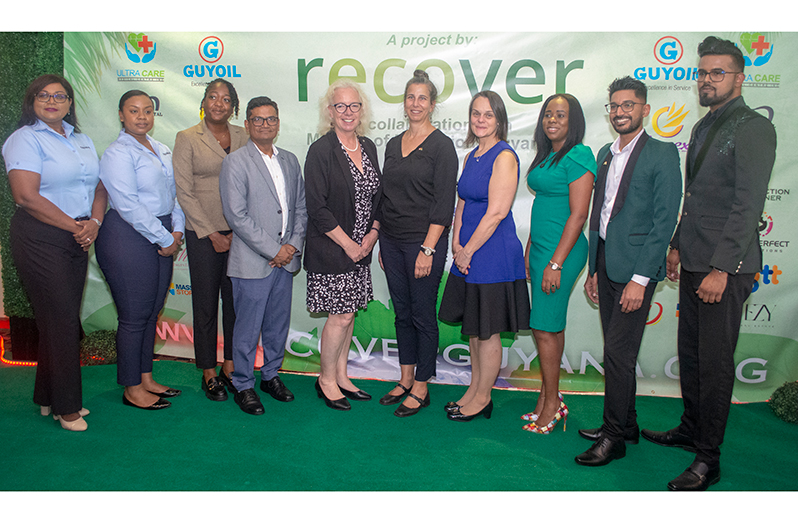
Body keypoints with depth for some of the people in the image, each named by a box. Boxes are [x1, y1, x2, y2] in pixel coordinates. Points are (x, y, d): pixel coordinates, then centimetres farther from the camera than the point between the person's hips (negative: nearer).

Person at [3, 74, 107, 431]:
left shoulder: (81, 141, 17)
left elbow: (98, 187, 13)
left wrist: (94, 223, -5)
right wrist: (73, 226, -12)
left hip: (77, 239, 6)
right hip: (40, 238, -6)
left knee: (67, 319, 9)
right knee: (59, 319, -4)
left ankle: (50, 398, 23)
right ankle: (65, 406, 9)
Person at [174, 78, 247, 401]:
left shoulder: (243, 137, 9)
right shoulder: (187, 138, 1)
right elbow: (184, 191, -4)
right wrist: (211, 233, -9)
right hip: (203, 233, -2)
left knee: (236, 299, 7)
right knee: (206, 301, 5)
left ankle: (230, 367, 21)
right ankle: (209, 373, 18)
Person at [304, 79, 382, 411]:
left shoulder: (369, 147, 8)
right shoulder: (320, 151, -11)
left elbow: (377, 196, 14)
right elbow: (316, 207, -15)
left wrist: (372, 234, -1)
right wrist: (348, 244, -14)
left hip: (361, 248, 6)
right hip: (330, 249, -6)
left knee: (348, 312, 13)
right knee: (341, 316, -2)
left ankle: (341, 376, 27)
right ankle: (326, 379, 18)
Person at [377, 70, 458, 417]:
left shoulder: (441, 145, -7)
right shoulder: (393, 144, 12)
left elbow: (444, 202, -12)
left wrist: (428, 249, -17)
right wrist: (382, 242, 12)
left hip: (424, 242, -6)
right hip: (391, 241, 6)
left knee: (423, 315, 3)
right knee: (402, 312, 13)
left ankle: (420, 389, 16)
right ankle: (405, 379, 26)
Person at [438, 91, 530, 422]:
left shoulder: (504, 156, -13)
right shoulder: (471, 156, 13)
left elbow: (496, 212, -18)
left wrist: (468, 251, -12)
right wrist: (457, 245, 0)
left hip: (494, 254, -8)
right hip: (468, 254, 8)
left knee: (488, 331, 4)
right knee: (472, 328, 16)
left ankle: (483, 398, 19)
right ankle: (474, 389, 30)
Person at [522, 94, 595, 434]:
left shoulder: (579, 156, -12)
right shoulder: (545, 156, 15)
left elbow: (578, 214, -17)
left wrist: (555, 263, -19)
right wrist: (530, 250, 16)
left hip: (561, 251, -8)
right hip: (541, 247, 8)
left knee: (545, 328, -4)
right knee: (550, 326, 12)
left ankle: (552, 404, 10)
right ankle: (548, 397, 22)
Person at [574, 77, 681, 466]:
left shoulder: (662, 153, -6)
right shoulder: (605, 154, 15)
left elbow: (665, 220, -12)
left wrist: (640, 278, -16)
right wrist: (593, 269, 14)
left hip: (635, 265, -7)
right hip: (605, 262, 7)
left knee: (618, 353, -5)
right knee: (616, 351, 13)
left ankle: (614, 437, 9)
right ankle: (626, 424, 28)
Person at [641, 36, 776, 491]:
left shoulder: (753, 128, -11)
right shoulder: (704, 126, 16)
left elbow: (748, 205, -17)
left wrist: (721, 268, -20)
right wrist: (678, 245, 19)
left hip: (726, 267, -8)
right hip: (694, 262, 8)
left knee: (715, 361, -1)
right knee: (691, 352, 15)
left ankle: (708, 460, 10)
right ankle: (691, 430, 31)